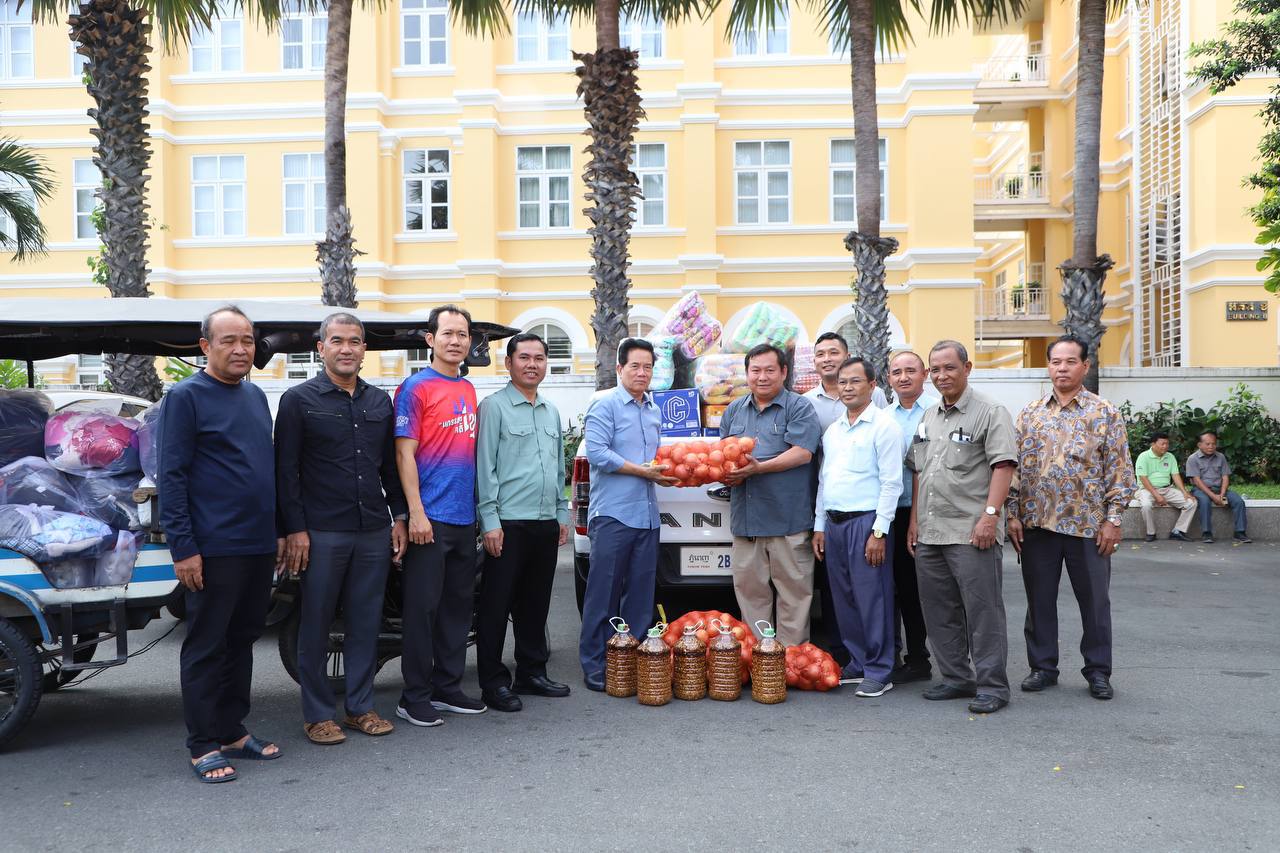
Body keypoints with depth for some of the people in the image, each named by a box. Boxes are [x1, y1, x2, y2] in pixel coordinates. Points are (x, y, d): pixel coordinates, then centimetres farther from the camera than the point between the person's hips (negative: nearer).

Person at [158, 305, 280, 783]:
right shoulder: (186, 396, -7)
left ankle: (233, 732, 24)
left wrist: (278, 531, 17)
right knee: (207, 647, 2)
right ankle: (204, 745, 11)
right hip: (214, 548, -7)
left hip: (260, 546, 7)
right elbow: (172, 476, -11)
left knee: (242, 640, 14)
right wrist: (182, 547, -16)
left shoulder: (256, 396, 14)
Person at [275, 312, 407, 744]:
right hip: (322, 533, -4)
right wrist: (295, 529, -11)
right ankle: (317, 714, 15)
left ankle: (360, 707, 21)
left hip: (374, 531, 4)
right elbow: (286, 470, -5)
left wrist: (399, 517, 10)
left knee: (366, 621, 10)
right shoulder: (298, 400, -1)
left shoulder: (379, 401, 13)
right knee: (316, 624, 4)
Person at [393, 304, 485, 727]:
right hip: (430, 518, -7)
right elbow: (405, 454, -11)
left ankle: (448, 687, 24)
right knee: (423, 606, -1)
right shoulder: (416, 388, -7)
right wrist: (416, 512, -17)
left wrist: (480, 509, 14)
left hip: (465, 517, 7)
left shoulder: (468, 390, 15)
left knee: (459, 604, 13)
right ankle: (415, 697, 9)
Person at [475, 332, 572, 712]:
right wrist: (490, 520, -15)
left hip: (546, 524, 7)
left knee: (536, 603, 14)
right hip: (509, 523, -7)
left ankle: (532, 673, 25)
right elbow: (485, 467, -10)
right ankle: (493, 682, 9)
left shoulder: (551, 411, 17)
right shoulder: (494, 407, -4)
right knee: (497, 605, 0)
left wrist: (562, 514, 17)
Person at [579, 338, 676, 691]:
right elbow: (596, 453, -15)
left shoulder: (654, 411, 19)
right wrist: (643, 471, -14)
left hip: (647, 515, 7)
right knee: (603, 593, -3)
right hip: (612, 513, -7)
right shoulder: (604, 404, -5)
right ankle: (595, 665, 5)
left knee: (641, 594, 9)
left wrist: (664, 470, 6)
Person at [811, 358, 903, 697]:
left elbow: (891, 482, -10)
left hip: (866, 522, -7)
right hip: (834, 524, 7)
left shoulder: (884, 425, -5)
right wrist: (819, 526, 15)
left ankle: (879, 672, 5)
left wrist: (879, 531, -15)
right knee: (844, 599, 11)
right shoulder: (832, 430, 17)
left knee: (872, 599, -4)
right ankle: (858, 663, 22)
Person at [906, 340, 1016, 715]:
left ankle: (991, 685, 6)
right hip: (929, 533, 7)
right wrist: (914, 521, 15)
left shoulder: (990, 412, -3)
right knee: (939, 612, 12)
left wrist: (989, 515, -20)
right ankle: (956, 678, 24)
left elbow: (1003, 466, -12)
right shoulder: (928, 418, 18)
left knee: (982, 610, -3)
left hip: (971, 532, -7)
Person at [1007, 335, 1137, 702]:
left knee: (1095, 600, 6)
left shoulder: (1106, 414, 0)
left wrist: (1113, 520, -7)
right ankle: (1042, 666, 22)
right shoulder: (1029, 414, 7)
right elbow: (1015, 467, 7)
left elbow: (1120, 471, -2)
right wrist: (1013, 514, 1)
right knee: (1039, 599, 9)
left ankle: (1098, 670, 20)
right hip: (1037, 523, 2)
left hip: (1088, 524, -2)